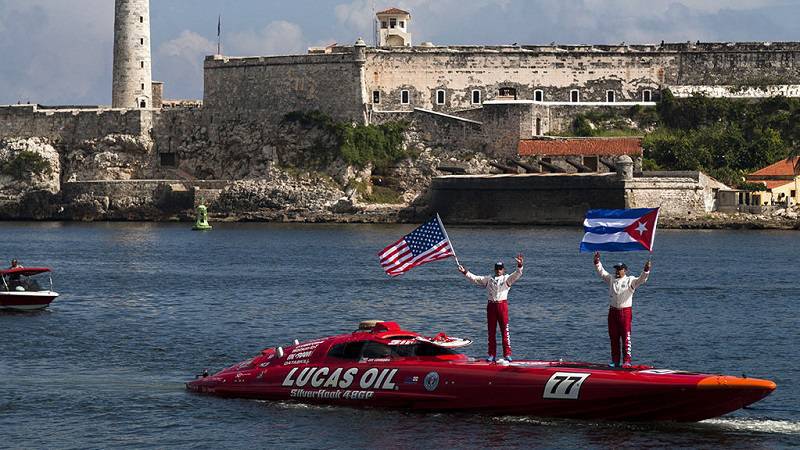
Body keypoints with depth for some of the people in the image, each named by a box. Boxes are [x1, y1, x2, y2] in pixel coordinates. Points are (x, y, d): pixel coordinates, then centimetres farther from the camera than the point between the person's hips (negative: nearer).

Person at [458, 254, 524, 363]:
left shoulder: (507, 279, 7)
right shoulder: (488, 279, 16)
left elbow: (516, 275, -8)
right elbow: (475, 279, 14)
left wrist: (519, 266, -26)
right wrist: (465, 272, 4)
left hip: (502, 304, -3)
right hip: (491, 306, 3)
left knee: (505, 331, -6)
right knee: (491, 332, 5)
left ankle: (507, 354, -4)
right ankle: (492, 355, 9)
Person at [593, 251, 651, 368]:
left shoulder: (630, 281, 0)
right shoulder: (611, 280, 13)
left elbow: (640, 280, -14)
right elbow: (602, 273, 12)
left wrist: (646, 271, -31)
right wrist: (597, 262, -1)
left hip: (625, 311, -5)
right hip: (613, 311, 5)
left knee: (626, 337, -7)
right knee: (613, 338, 7)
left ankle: (627, 361, -5)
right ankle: (615, 361, 14)